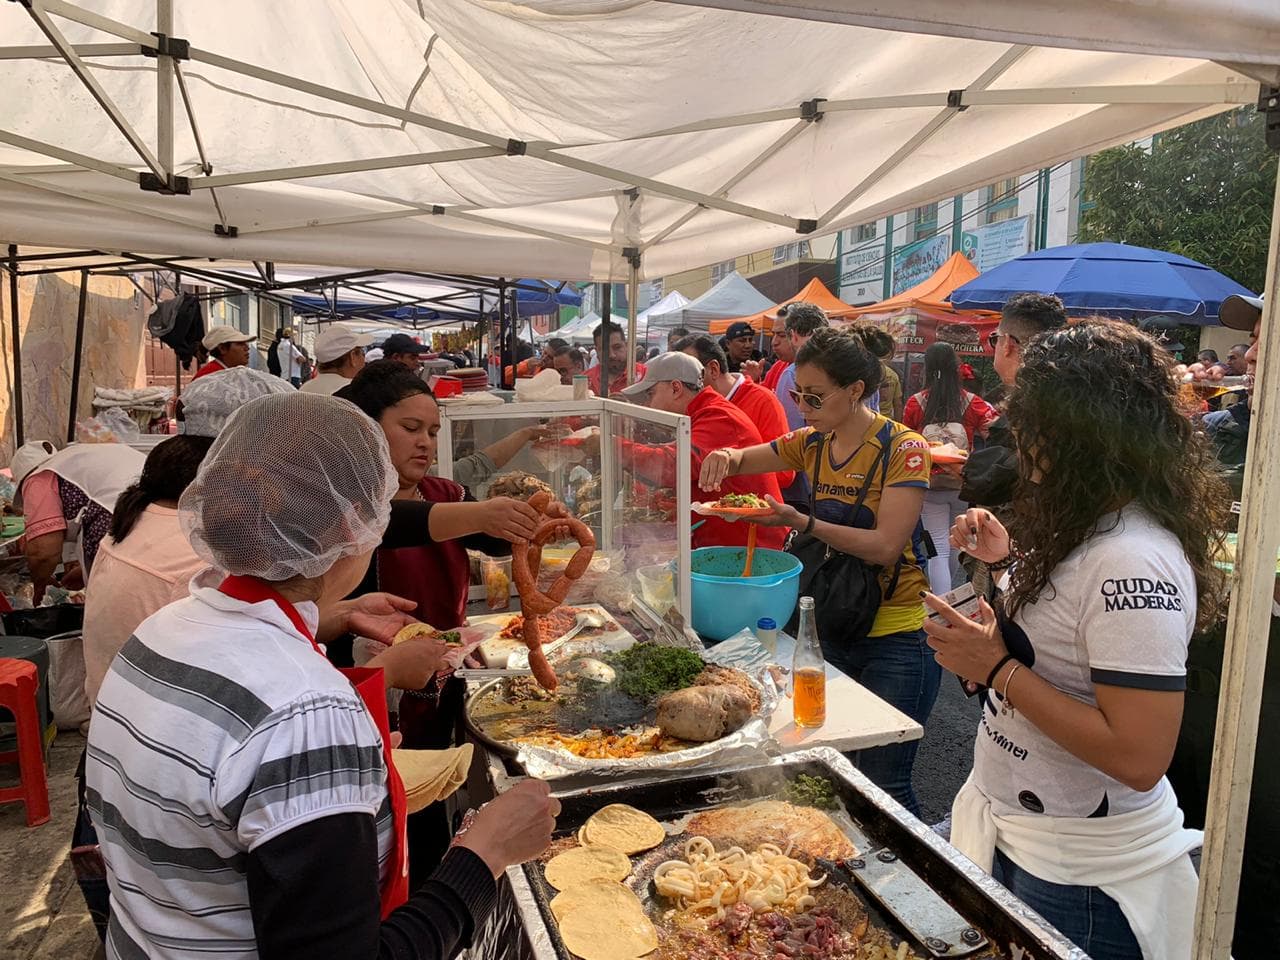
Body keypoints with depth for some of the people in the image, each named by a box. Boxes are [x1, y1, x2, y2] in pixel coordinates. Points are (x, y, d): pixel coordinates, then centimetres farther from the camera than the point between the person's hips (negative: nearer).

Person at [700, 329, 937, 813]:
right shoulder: (812, 443, 4)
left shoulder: (903, 449, -15)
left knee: (883, 785, 0)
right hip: (833, 627, 6)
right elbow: (745, 460, 15)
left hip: (895, 639, -6)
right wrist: (726, 458, -9)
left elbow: (885, 545, -22)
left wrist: (800, 521, -30)